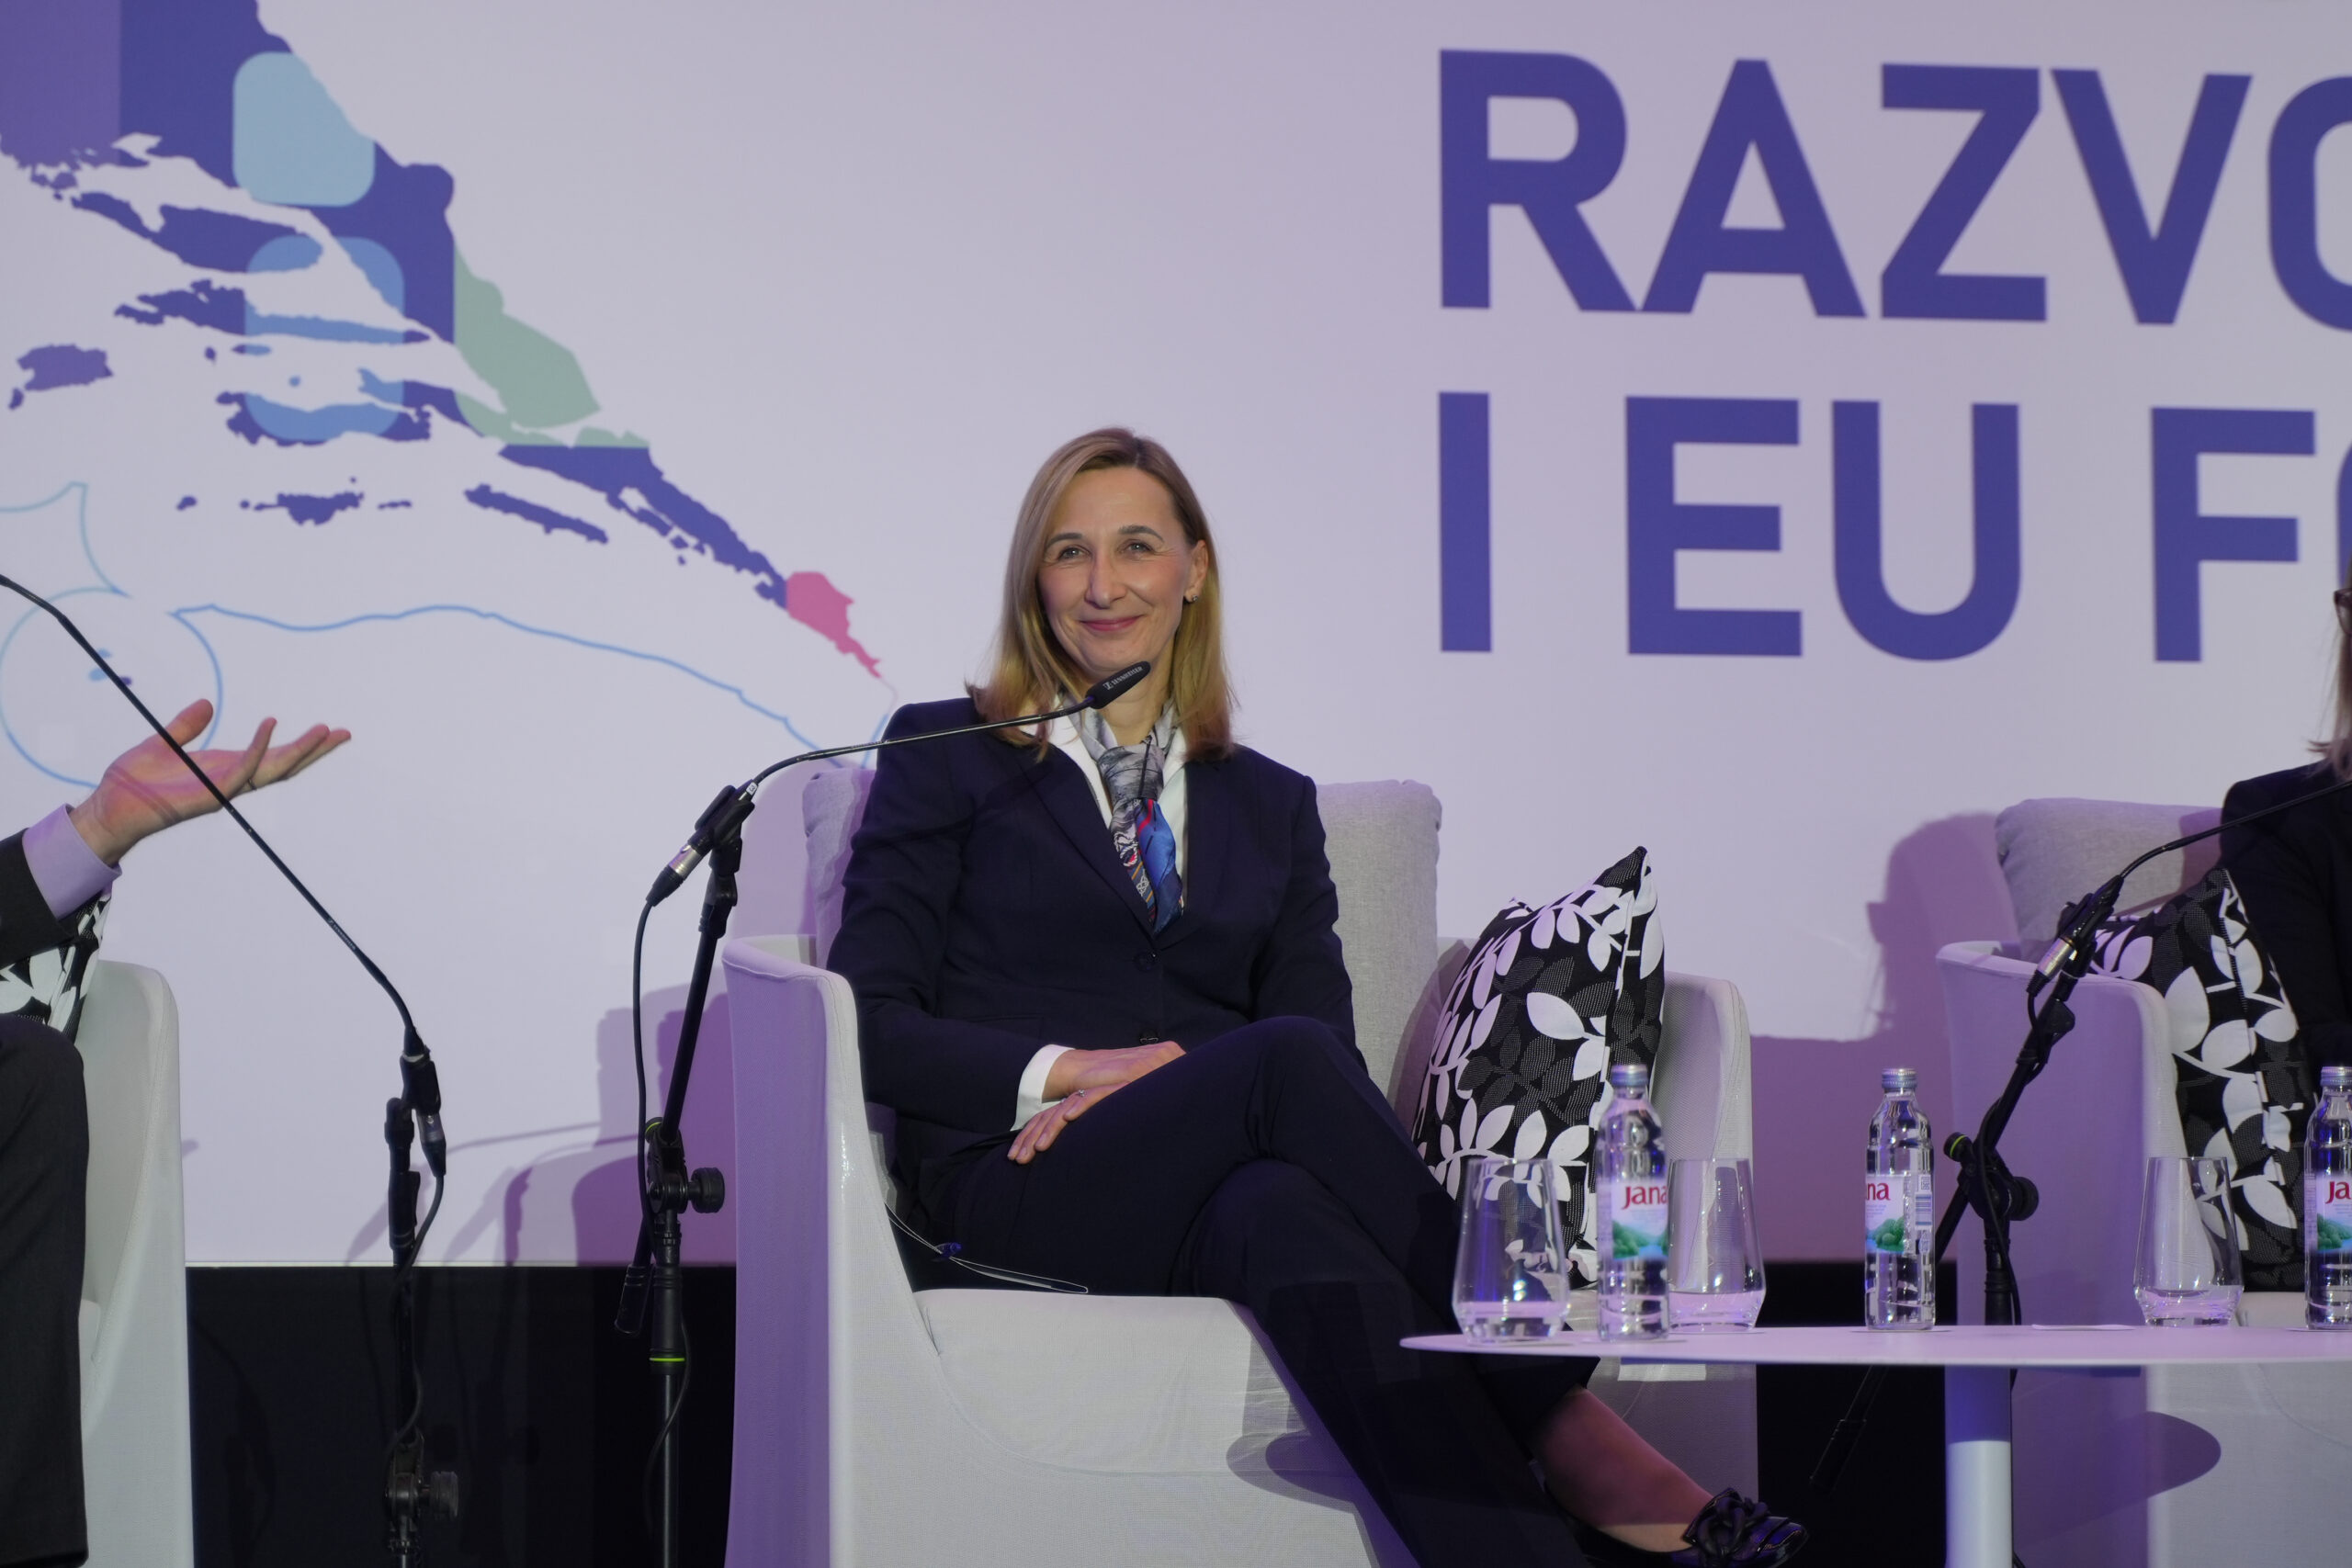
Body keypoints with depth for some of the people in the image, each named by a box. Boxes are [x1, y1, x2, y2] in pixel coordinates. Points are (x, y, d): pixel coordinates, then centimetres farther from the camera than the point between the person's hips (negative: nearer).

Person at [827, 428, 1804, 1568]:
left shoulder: (1269, 805, 23)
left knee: (1284, 1214, -38)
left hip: (1217, 1181, 3)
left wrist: (1160, 1088, -9)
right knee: (1286, 1059, -34)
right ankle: (1557, 1425, -38)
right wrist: (1069, 1070, -11)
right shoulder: (947, 760, 13)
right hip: (1020, 1187, -3)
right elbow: (869, 1023, 4)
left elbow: (1335, 1063, 11)